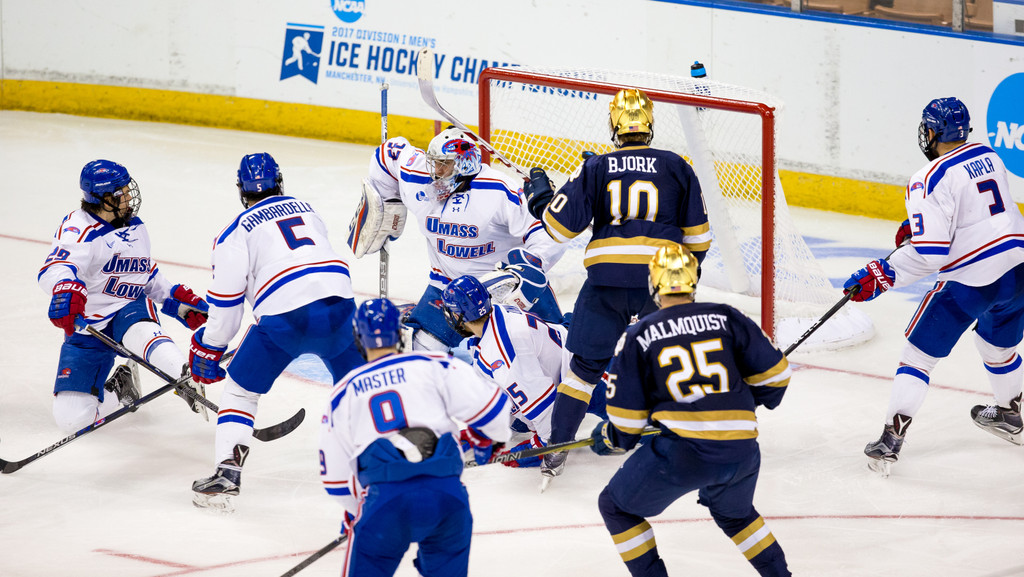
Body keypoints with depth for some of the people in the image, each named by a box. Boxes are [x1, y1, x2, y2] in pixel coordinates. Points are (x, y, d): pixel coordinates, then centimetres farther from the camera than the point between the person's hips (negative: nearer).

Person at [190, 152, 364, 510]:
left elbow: (226, 300, 7)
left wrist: (208, 349, 20)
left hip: (284, 317, -4)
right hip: (338, 304, 4)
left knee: (240, 389, 12)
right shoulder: (306, 210, 24)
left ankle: (227, 473, -2)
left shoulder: (238, 230, 8)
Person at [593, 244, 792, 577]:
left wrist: (608, 439, 28)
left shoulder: (637, 337, 4)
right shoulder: (727, 319, 9)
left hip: (681, 451, -4)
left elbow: (625, 421, 6)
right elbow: (773, 373, 14)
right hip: (741, 452, 4)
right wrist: (748, 402, 35)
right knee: (733, 512, 34)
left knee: (617, 507, 16)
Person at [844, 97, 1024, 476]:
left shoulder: (929, 180, -14)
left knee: (920, 353, 4)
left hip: (970, 282, -7)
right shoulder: (987, 155, 9)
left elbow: (930, 254, -20)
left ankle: (891, 440, -3)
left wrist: (880, 277, -14)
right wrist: (919, 224, 27)